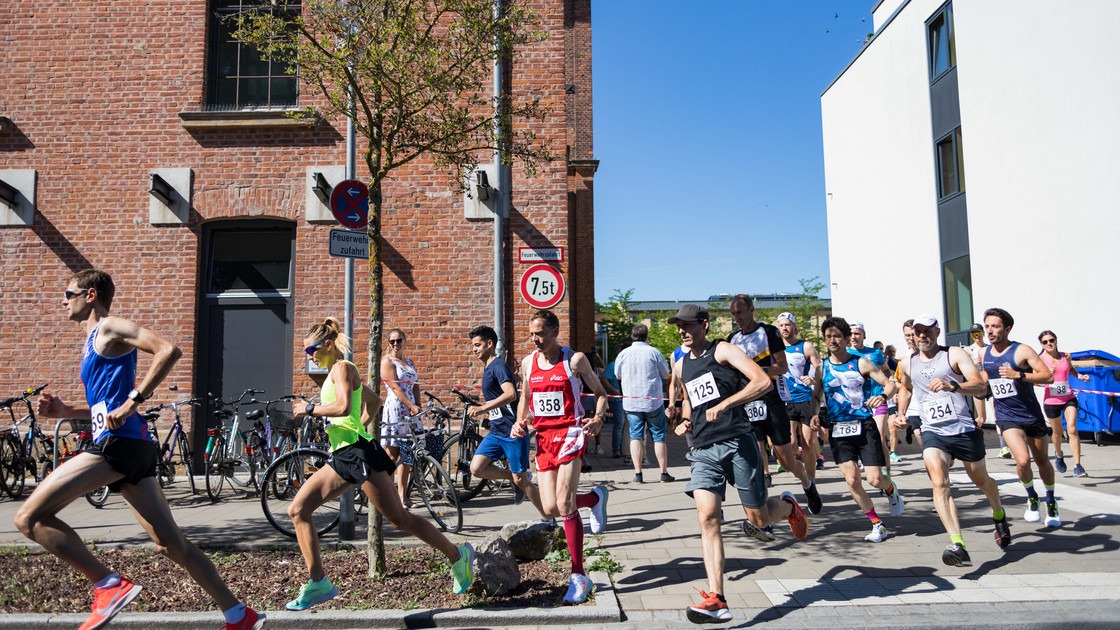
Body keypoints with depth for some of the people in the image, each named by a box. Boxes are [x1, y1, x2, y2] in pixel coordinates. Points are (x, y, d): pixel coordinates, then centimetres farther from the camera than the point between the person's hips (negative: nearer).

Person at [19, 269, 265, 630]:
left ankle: (109, 586, -8)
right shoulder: (93, 342, 27)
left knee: (29, 517, -7)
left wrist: (132, 402, -22)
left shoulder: (109, 328, -1)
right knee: (171, 544, 7)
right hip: (129, 450, 9)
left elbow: (168, 351, -19)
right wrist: (62, 410, 17)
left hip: (118, 443, -9)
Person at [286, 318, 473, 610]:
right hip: (340, 457, 10)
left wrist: (309, 409, -13)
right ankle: (318, 583, 5)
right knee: (297, 510, 2)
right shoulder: (335, 373, 21)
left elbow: (343, 407, -25)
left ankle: (458, 556, 8)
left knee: (399, 519, -6)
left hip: (358, 452, -10)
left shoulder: (342, 368, -7)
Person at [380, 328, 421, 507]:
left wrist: (418, 405, -1)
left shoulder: (409, 362, 19)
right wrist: (412, 405, -17)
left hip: (410, 411, 7)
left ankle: (402, 496, 11)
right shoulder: (387, 361, -2)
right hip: (394, 409, -7)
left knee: (407, 455, 6)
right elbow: (395, 387, -11)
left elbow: (415, 386, 14)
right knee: (392, 454, -5)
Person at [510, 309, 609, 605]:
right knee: (551, 509, 0)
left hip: (570, 432, -5)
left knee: (565, 505, -14)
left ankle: (579, 576, -2)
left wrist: (598, 418, -15)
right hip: (543, 436, 5)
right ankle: (595, 497, 32)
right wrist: (519, 423, 3)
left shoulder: (574, 359, -4)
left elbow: (600, 391, 4)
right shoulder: (528, 362, 10)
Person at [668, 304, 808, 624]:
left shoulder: (723, 351, -2)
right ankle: (716, 600, -16)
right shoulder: (680, 366, 18)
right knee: (707, 517, -13)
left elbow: (763, 382, -13)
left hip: (737, 443, -5)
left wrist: (723, 405, -19)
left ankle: (787, 506, 40)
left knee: (759, 518, 3)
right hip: (703, 451, 5)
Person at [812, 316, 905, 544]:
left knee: (874, 479, -6)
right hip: (838, 430, 2)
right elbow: (814, 396, 14)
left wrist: (883, 396, -20)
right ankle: (877, 524, 12)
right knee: (852, 480, -6)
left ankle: (892, 490, 32)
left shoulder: (861, 363, 0)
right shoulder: (822, 367, 6)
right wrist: (814, 415, -5)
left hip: (864, 426, -2)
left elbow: (890, 384, 2)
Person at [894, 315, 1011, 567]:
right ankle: (958, 546, -32)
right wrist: (901, 413, 14)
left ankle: (999, 517, 52)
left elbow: (980, 387, -18)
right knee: (939, 482, -23)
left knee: (982, 481, 17)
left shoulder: (954, 354, -5)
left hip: (965, 429, -2)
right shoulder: (907, 363, 8)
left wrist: (951, 386, -36)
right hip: (933, 433, 2)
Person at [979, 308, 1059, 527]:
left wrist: (1018, 375, -31)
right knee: (1022, 460, -19)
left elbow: (1048, 377, -20)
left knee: (1042, 461, 14)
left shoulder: (1022, 351, -12)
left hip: (1032, 415, -1)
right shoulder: (985, 353, 2)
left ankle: (1051, 501, 38)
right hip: (1007, 417, 1)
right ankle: (1032, 499, 7)